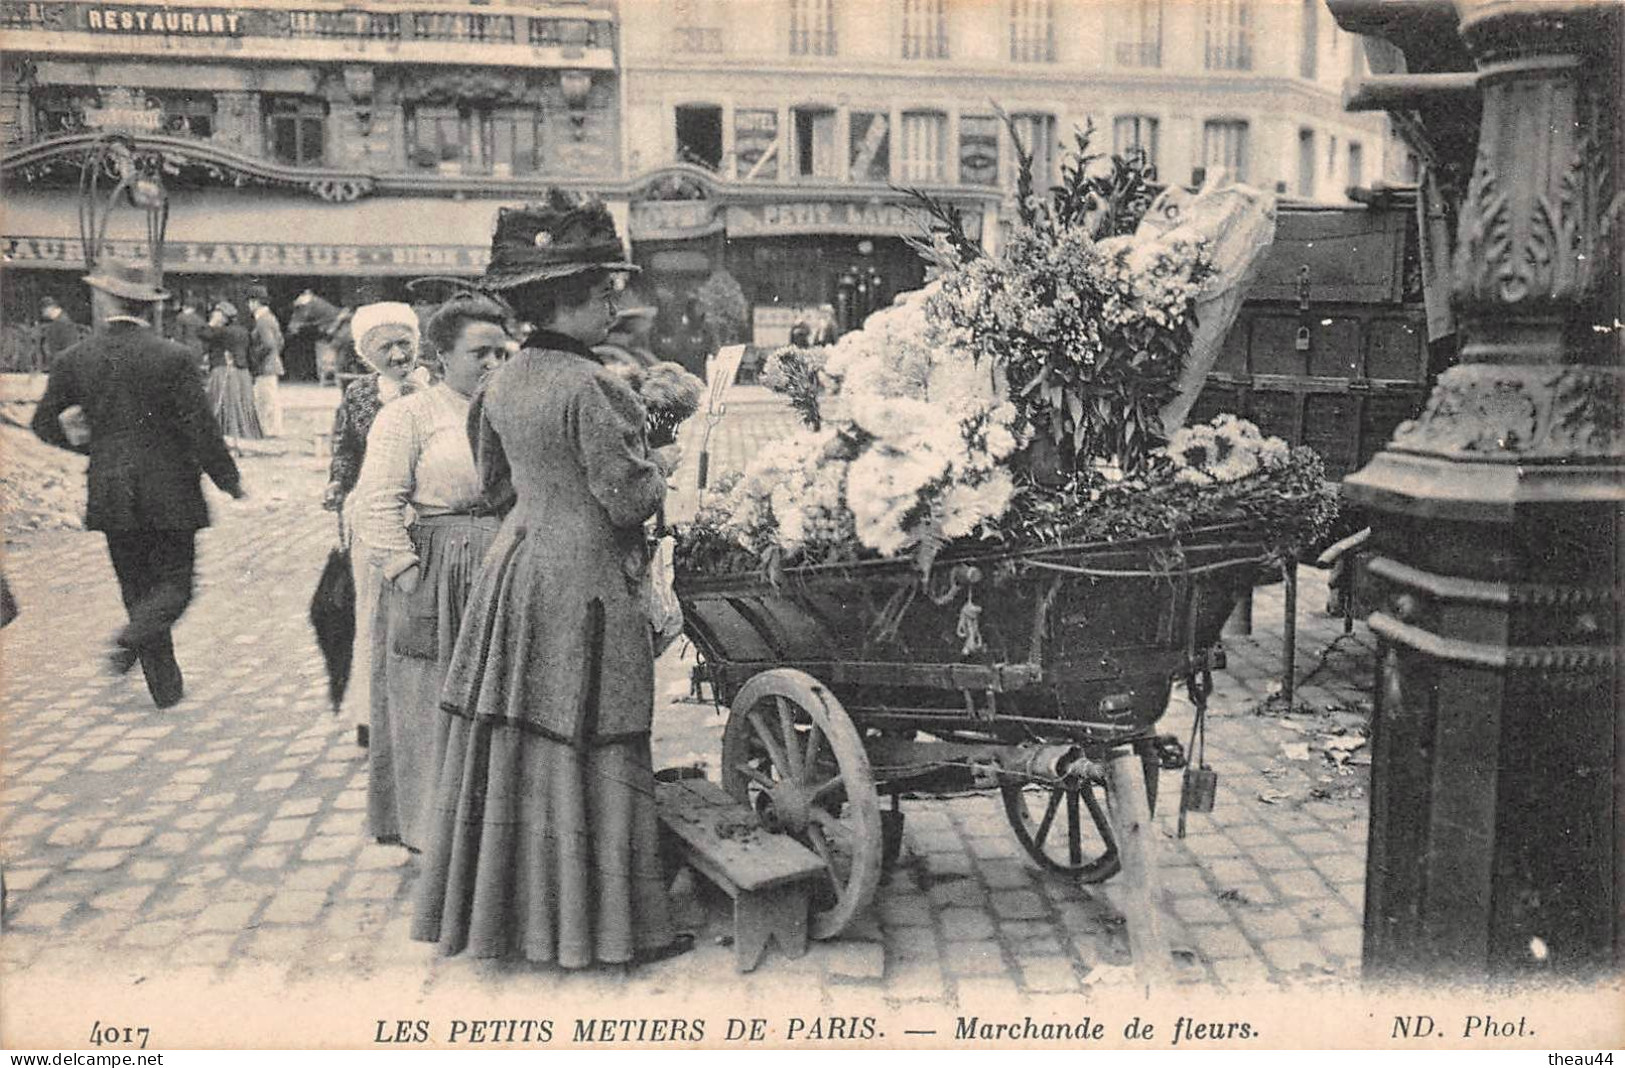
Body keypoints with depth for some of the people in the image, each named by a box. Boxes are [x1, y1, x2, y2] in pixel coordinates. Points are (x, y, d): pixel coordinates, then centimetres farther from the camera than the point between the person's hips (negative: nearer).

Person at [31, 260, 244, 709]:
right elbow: (201, 430, -12)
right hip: (169, 493, -3)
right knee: (174, 582, 9)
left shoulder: (73, 359, -1)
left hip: (111, 498, 3)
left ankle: (166, 685, 17)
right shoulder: (173, 357, -11)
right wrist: (229, 479, 0)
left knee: (137, 586, 15)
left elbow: (45, 424, 7)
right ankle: (134, 637, -19)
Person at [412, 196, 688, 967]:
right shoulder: (591, 386, -18)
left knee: (511, 742, 14)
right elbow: (628, 500, -17)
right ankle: (597, 923, 14)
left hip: (516, 564, 8)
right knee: (584, 751, 1)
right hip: (583, 578, -8)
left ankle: (499, 905, 28)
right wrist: (661, 465, 1)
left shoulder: (502, 383, 7)